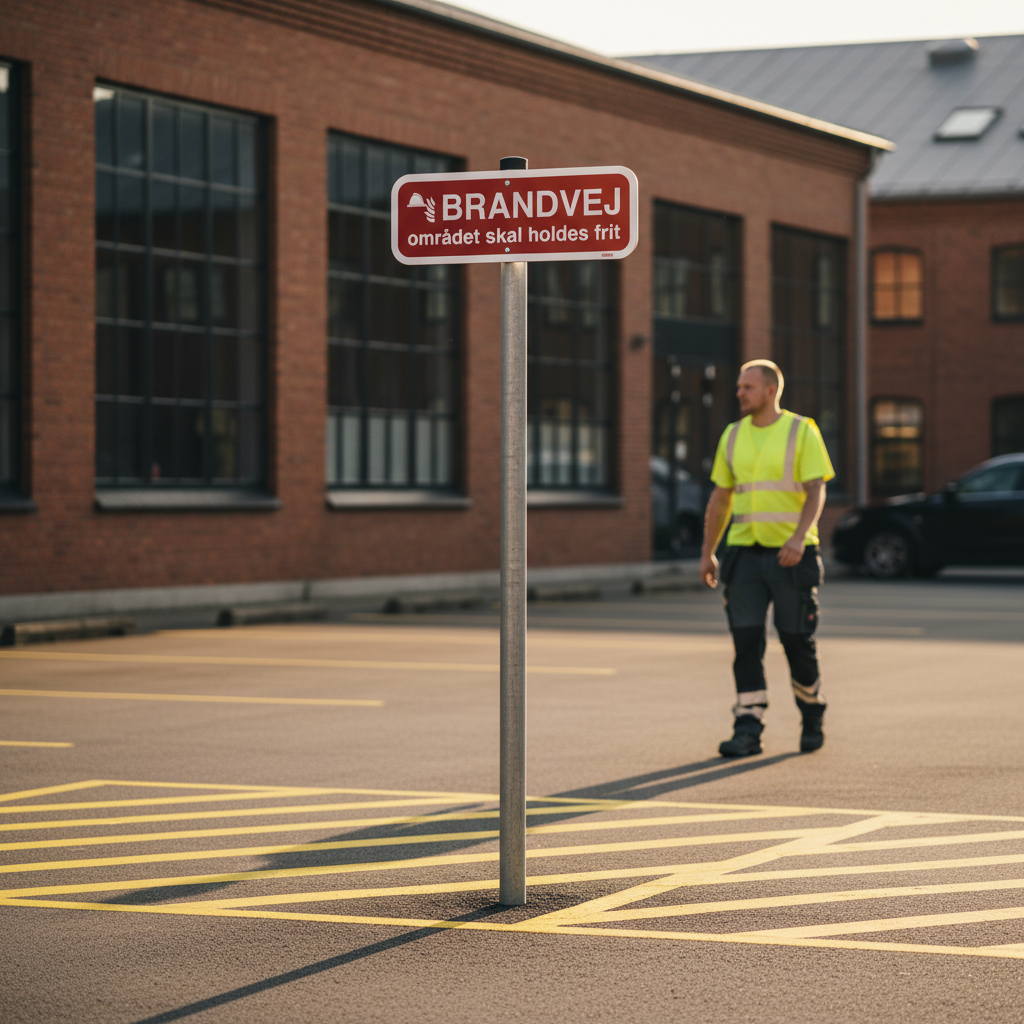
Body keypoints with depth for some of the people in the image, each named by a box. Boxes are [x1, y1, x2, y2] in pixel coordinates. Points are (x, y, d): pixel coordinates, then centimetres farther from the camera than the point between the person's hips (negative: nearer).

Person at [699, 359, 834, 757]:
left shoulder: (802, 432, -4)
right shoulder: (733, 436, 10)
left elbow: (816, 491, -12)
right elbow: (720, 498, 16)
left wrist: (799, 537, -27)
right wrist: (707, 553, 12)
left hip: (791, 555, -4)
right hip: (745, 554, 4)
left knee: (798, 641, 3)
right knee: (746, 642, -5)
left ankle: (812, 717, 26)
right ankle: (748, 731, -4)